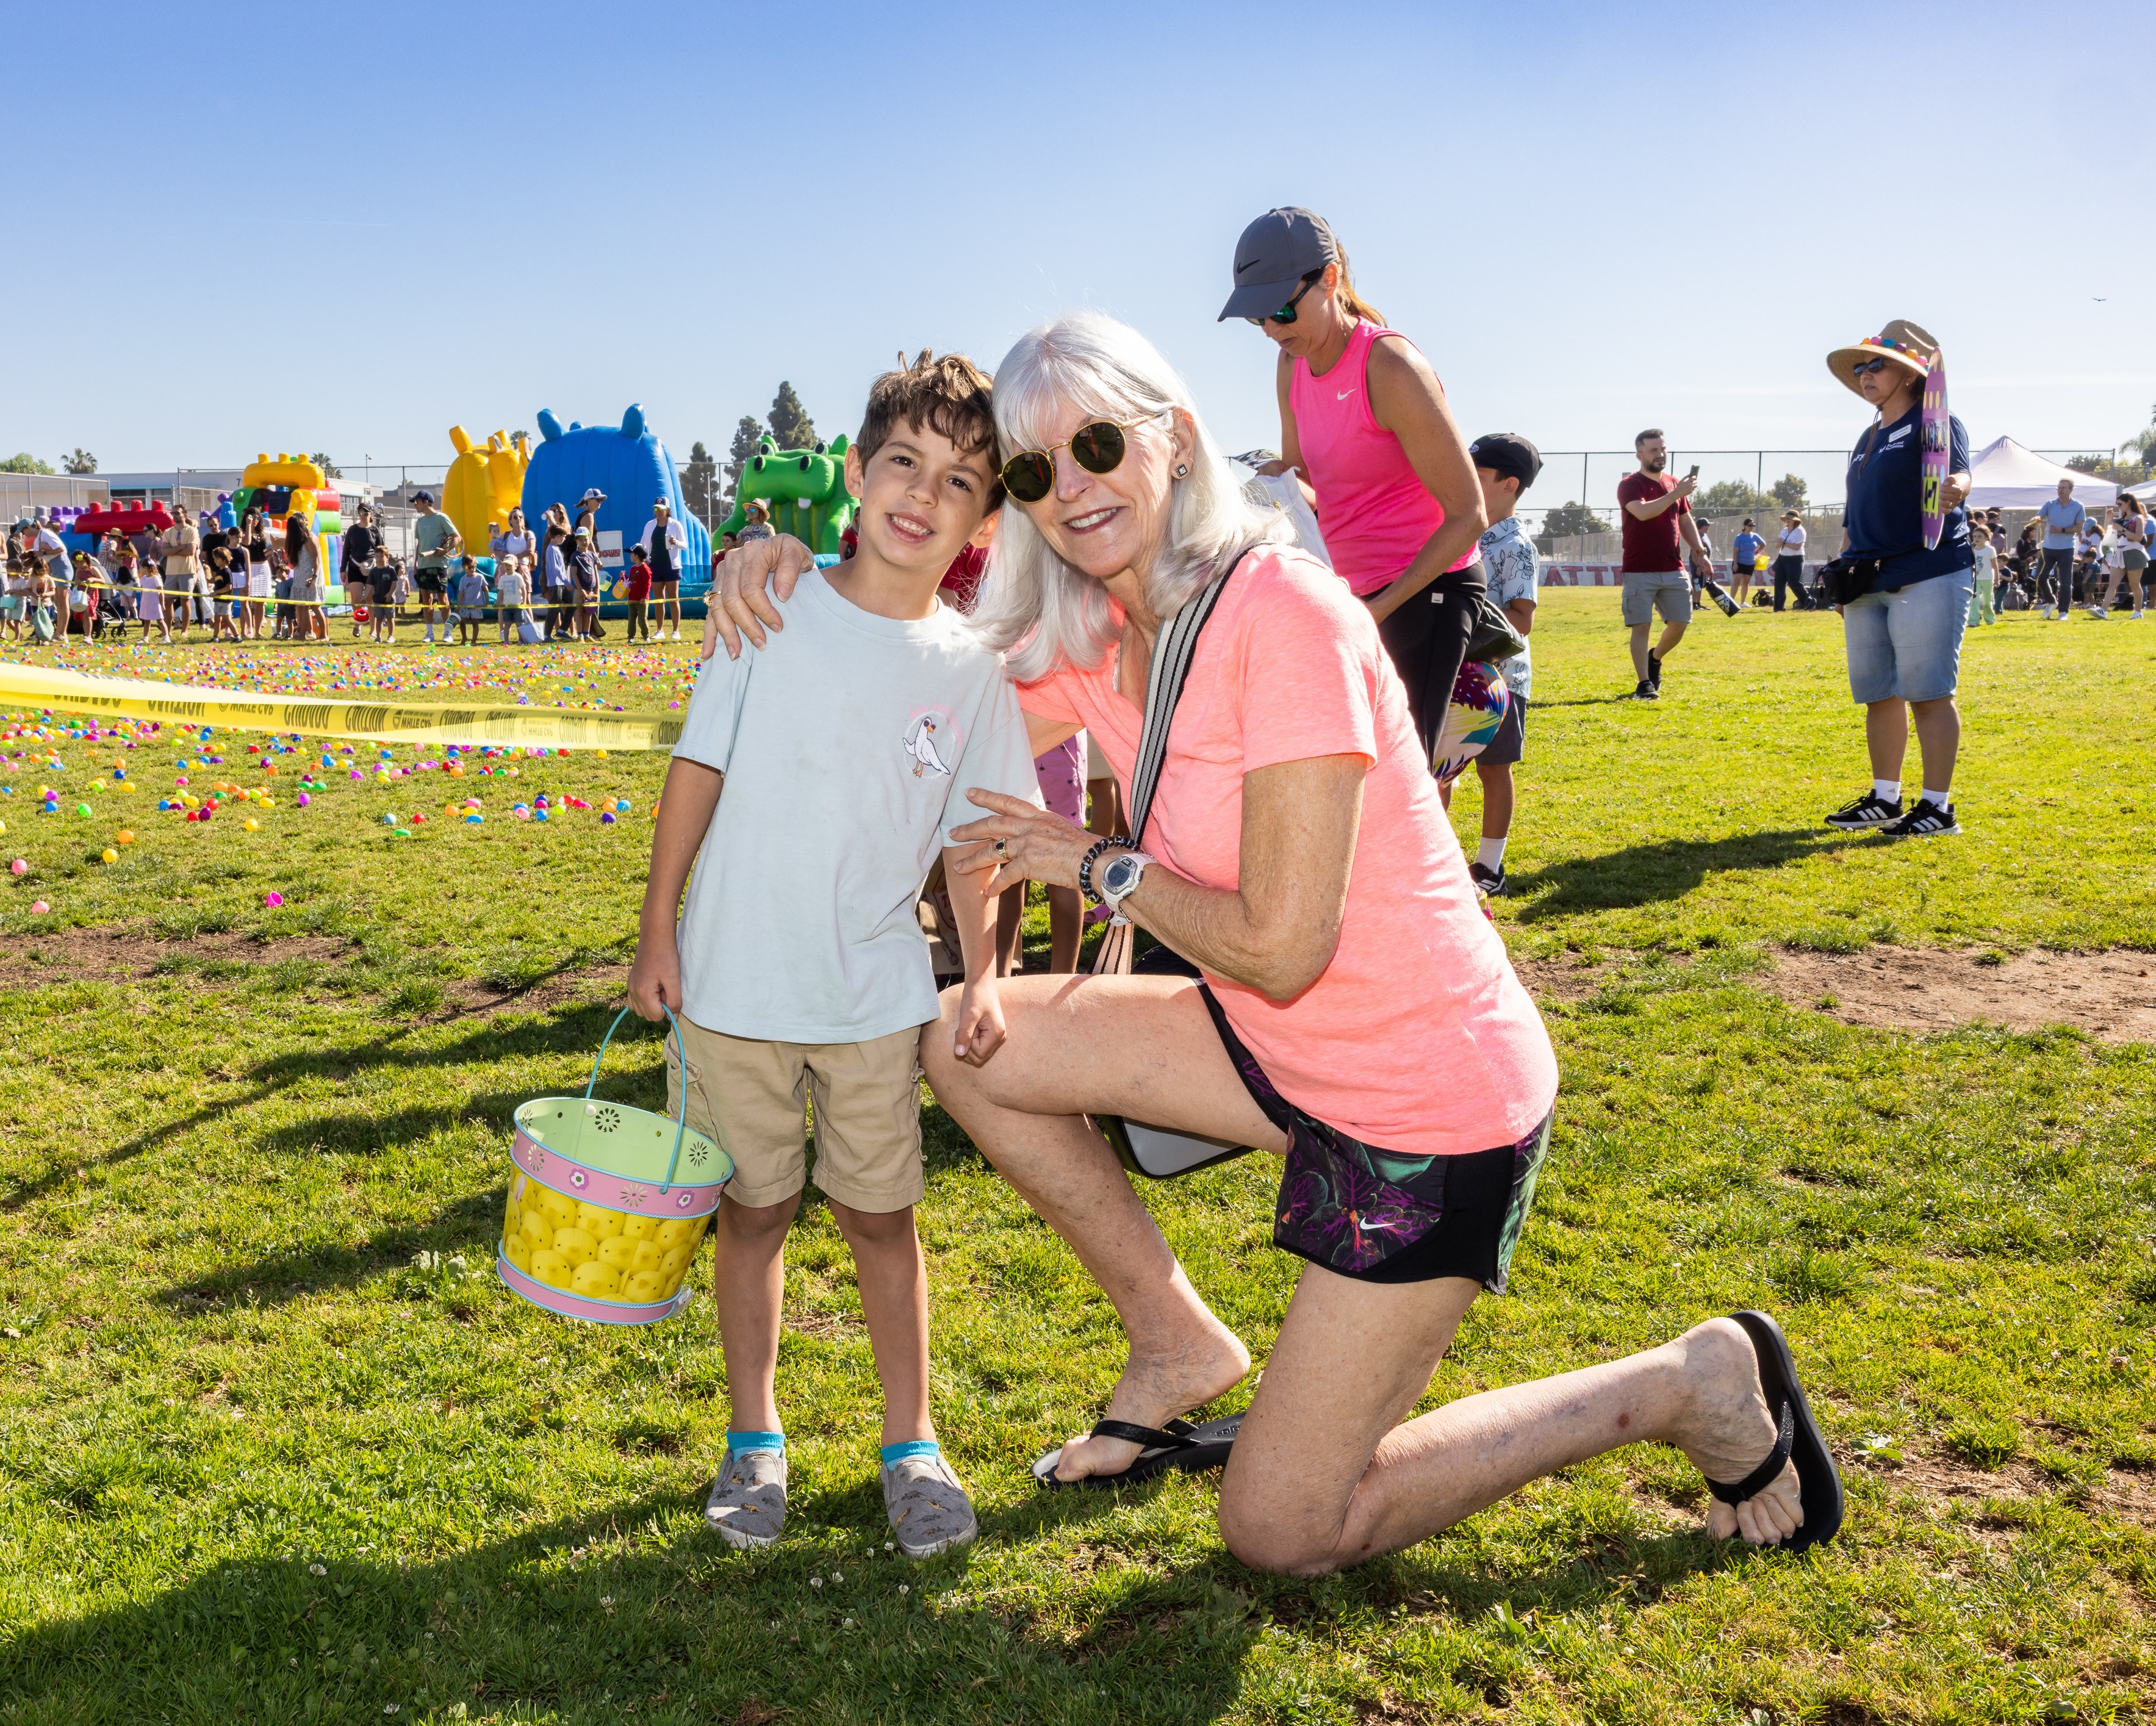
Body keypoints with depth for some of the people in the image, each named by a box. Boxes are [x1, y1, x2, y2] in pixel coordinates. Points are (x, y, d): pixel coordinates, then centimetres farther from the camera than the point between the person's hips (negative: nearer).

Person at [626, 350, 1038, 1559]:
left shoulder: (972, 670, -1)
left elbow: (972, 843, 5)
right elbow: (700, 766, -2)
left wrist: (983, 972, -6)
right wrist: (658, 933, -2)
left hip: (879, 993, 1)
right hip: (737, 980, -1)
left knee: (883, 1215, 8)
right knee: (756, 1210, 11)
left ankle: (913, 1442, 24)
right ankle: (755, 1437, 28)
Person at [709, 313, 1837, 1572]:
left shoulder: (1281, 614, -23)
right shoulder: (1091, 642, 1)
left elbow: (1280, 946, -24)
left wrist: (1095, 865, -10)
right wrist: (793, 569, -2)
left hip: (1429, 1109, -8)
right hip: (1292, 1055, 8)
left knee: (1282, 1533, -1)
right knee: (969, 1043, 3)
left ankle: (1689, 1386, 13)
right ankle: (1180, 1348, 18)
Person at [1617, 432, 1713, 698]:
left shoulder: (1675, 485, 14)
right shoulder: (1629, 485, -6)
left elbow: (1686, 521, 22)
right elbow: (1643, 512, -25)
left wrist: (1698, 549, 8)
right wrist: (1676, 494, -29)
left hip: (1674, 570, 6)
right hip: (1640, 572, -6)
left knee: (1679, 623, 5)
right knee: (1641, 626, -6)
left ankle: (1654, 659, 32)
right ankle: (1645, 684, -1)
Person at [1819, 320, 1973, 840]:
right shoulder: (1867, 439, 20)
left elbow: (1958, 474, -23)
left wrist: (1955, 489, -46)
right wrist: (1842, 578, 20)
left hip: (1928, 578, -8)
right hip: (1869, 584, 8)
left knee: (1928, 694, -8)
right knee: (1877, 695, 11)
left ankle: (1938, 806, -2)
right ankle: (1885, 799, 21)